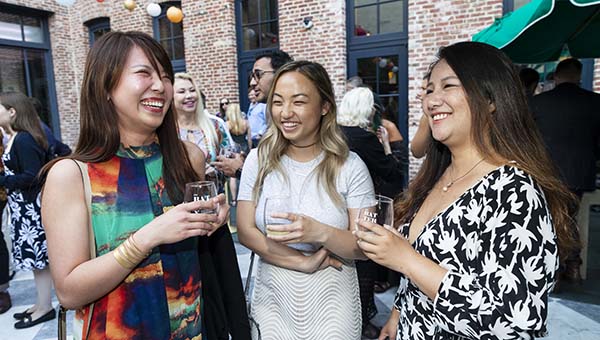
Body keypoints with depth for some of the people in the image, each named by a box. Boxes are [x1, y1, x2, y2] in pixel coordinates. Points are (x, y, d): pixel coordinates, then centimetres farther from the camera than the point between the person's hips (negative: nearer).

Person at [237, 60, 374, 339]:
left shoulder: (350, 166, -11)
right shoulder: (259, 160, -5)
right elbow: (246, 232, -7)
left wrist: (320, 233, -29)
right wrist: (303, 262, -15)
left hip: (331, 301, -1)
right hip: (272, 297, 2)